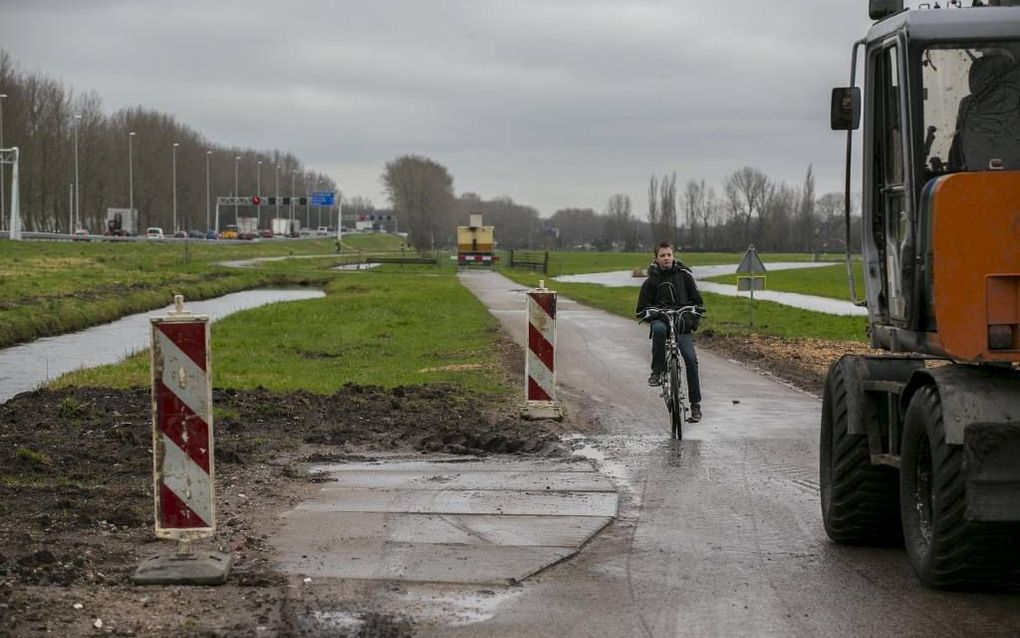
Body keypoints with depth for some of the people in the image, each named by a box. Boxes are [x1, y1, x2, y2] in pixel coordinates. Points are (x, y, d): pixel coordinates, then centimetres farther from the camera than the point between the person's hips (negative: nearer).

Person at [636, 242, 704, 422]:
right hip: (661, 319, -1)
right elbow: (642, 308, 9)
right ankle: (657, 370, -24)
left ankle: (695, 404, -8)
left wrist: (693, 319, -5)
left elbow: (697, 301, 11)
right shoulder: (651, 281, 5)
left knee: (690, 358, -17)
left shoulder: (684, 275, 7)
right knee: (659, 329, -39)